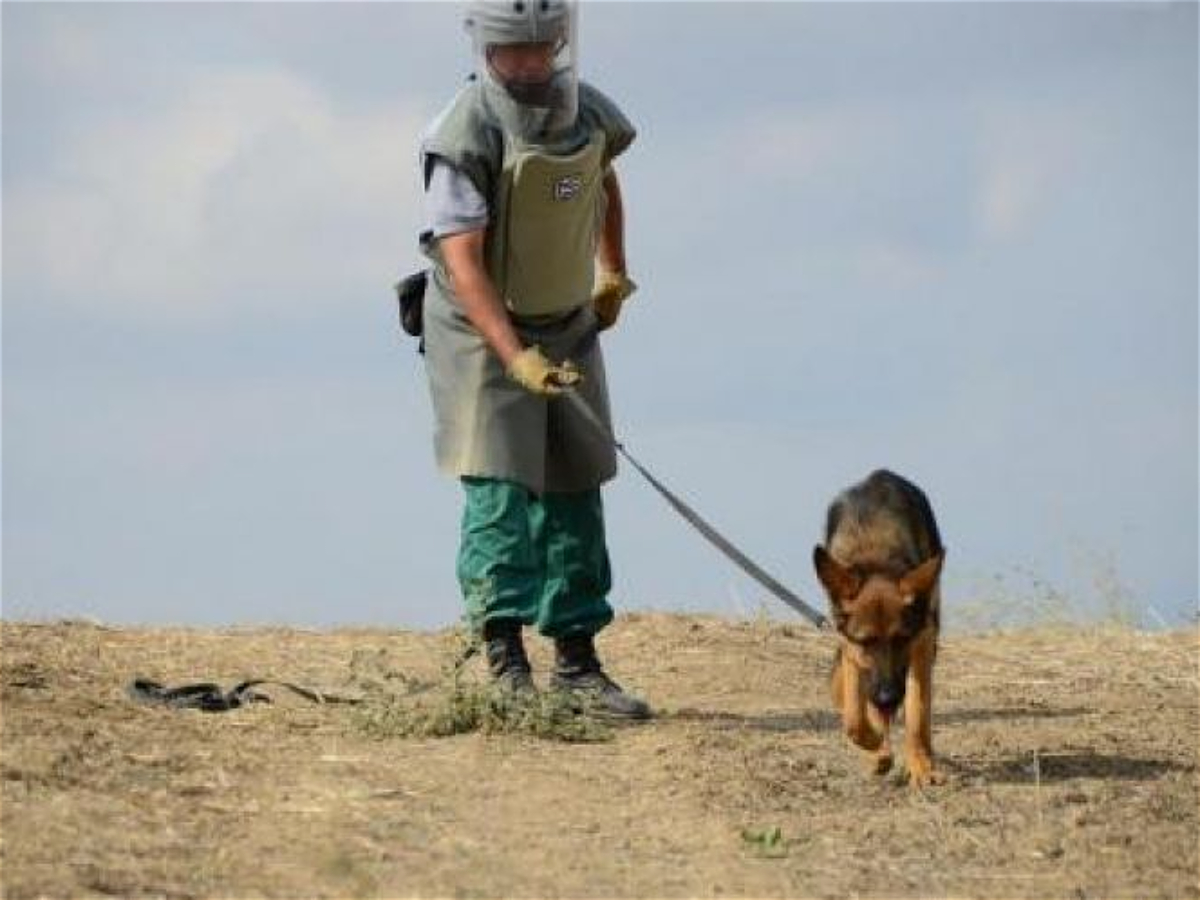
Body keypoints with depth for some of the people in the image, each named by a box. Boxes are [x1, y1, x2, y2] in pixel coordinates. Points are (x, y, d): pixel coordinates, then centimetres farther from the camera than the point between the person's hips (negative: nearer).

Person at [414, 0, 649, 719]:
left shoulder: (592, 115, -3)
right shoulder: (466, 136, -23)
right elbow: (463, 262, -28)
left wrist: (613, 274, 18)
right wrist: (516, 357, -37)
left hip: (568, 328, 6)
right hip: (480, 329, -6)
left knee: (574, 490, 7)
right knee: (499, 487, -14)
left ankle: (577, 660, 13)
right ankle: (506, 665, -16)